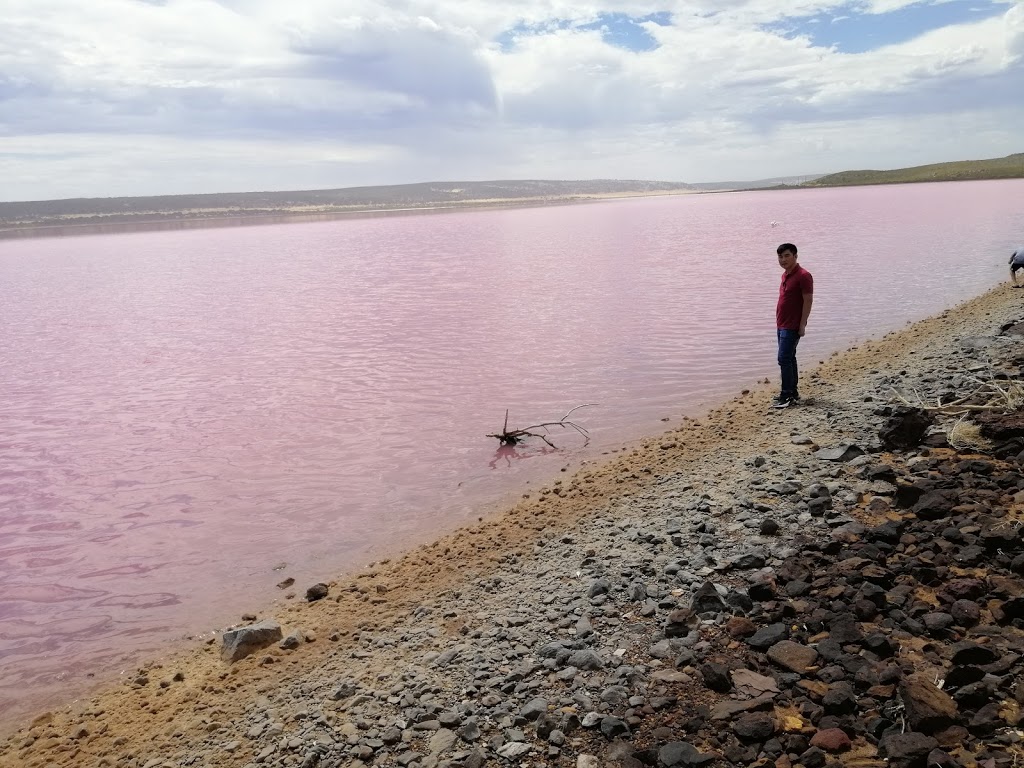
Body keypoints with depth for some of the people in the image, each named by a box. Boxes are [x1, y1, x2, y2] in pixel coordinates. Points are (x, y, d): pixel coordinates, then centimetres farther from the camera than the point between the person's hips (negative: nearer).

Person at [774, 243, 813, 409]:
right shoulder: (785, 275, 13)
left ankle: (788, 395, -9)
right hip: (782, 325, 9)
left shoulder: (803, 276, -14)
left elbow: (808, 301, -17)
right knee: (789, 358, 14)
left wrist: (802, 325, -19)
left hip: (792, 326, -9)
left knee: (784, 359, -12)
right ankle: (793, 391, 22)